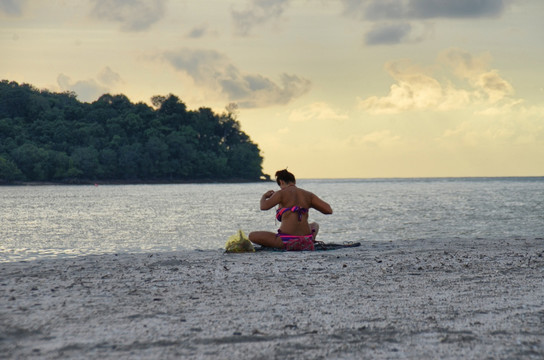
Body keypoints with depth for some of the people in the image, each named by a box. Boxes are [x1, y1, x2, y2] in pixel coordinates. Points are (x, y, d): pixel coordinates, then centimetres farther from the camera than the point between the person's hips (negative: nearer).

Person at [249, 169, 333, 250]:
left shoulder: (281, 193, -4)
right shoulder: (308, 195, 8)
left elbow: (264, 206, -18)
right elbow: (329, 210, 4)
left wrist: (264, 196, 6)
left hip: (287, 242, -5)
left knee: (252, 236, 11)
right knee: (315, 225, 41)